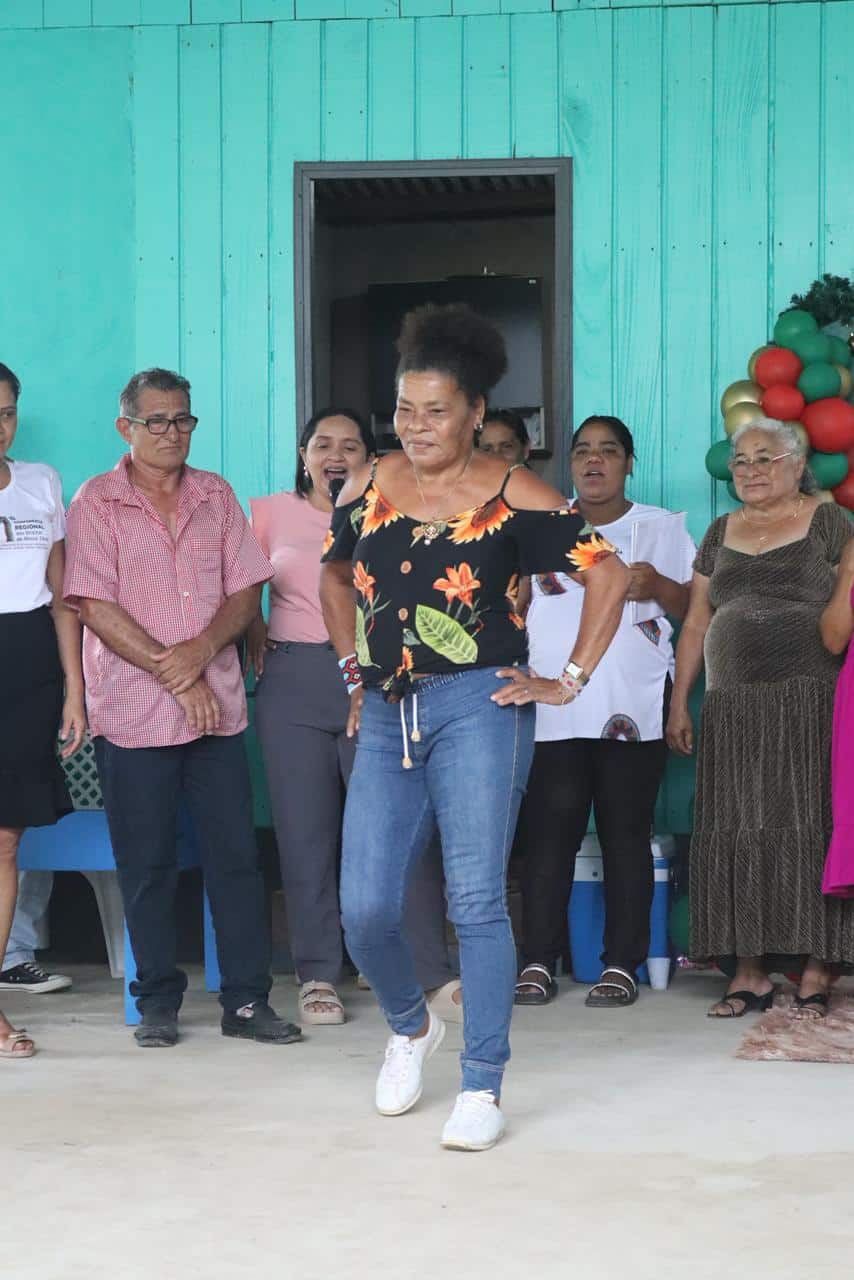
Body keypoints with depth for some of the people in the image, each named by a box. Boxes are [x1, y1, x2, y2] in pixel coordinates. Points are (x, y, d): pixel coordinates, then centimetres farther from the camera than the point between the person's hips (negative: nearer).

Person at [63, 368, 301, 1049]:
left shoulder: (216, 495, 11)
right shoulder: (96, 503, -1)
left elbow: (246, 590, 7)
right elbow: (95, 606, -8)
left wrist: (203, 648, -13)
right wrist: (176, 677, -11)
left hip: (218, 705, 3)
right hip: (134, 711, -3)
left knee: (237, 853, 2)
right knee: (148, 863, 3)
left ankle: (247, 999, 9)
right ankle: (158, 1001, 15)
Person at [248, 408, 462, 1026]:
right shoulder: (272, 512, 10)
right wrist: (258, 648, 1)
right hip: (294, 684, 1)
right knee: (306, 831, 3)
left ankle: (433, 968, 3)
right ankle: (318, 975, 10)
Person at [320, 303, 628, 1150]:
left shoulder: (512, 497, -4)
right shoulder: (367, 489, 9)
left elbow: (608, 575, -3)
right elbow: (335, 579, 26)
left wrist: (570, 681, -4)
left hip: (477, 709, -4)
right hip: (386, 720, 4)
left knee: (476, 901, -7)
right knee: (364, 908, 0)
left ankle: (483, 1087, 4)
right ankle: (410, 1026, 30)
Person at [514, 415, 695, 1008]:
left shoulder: (663, 529, 13)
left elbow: (696, 608, 9)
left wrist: (658, 587, -9)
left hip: (634, 710, -1)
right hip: (552, 708, 1)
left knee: (627, 835, -2)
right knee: (547, 832, -4)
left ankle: (622, 965, 2)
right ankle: (539, 961, 0)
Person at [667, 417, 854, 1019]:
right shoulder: (721, 532, 17)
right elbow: (697, 622, 17)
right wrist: (679, 701, 12)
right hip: (734, 705, 5)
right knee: (739, 833, 1)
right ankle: (751, 971, 5)